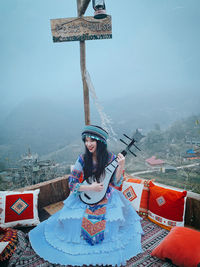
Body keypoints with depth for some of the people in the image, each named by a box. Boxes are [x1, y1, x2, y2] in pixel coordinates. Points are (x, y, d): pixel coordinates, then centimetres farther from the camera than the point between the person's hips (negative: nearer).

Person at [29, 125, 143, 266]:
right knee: (77, 222, -15)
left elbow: (116, 183, -8)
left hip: (107, 199, 0)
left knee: (111, 223, -18)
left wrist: (121, 166, -22)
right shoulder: (83, 159, -8)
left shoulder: (111, 158, -7)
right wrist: (90, 188, -20)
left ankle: (116, 256, 9)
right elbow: (72, 183, -8)